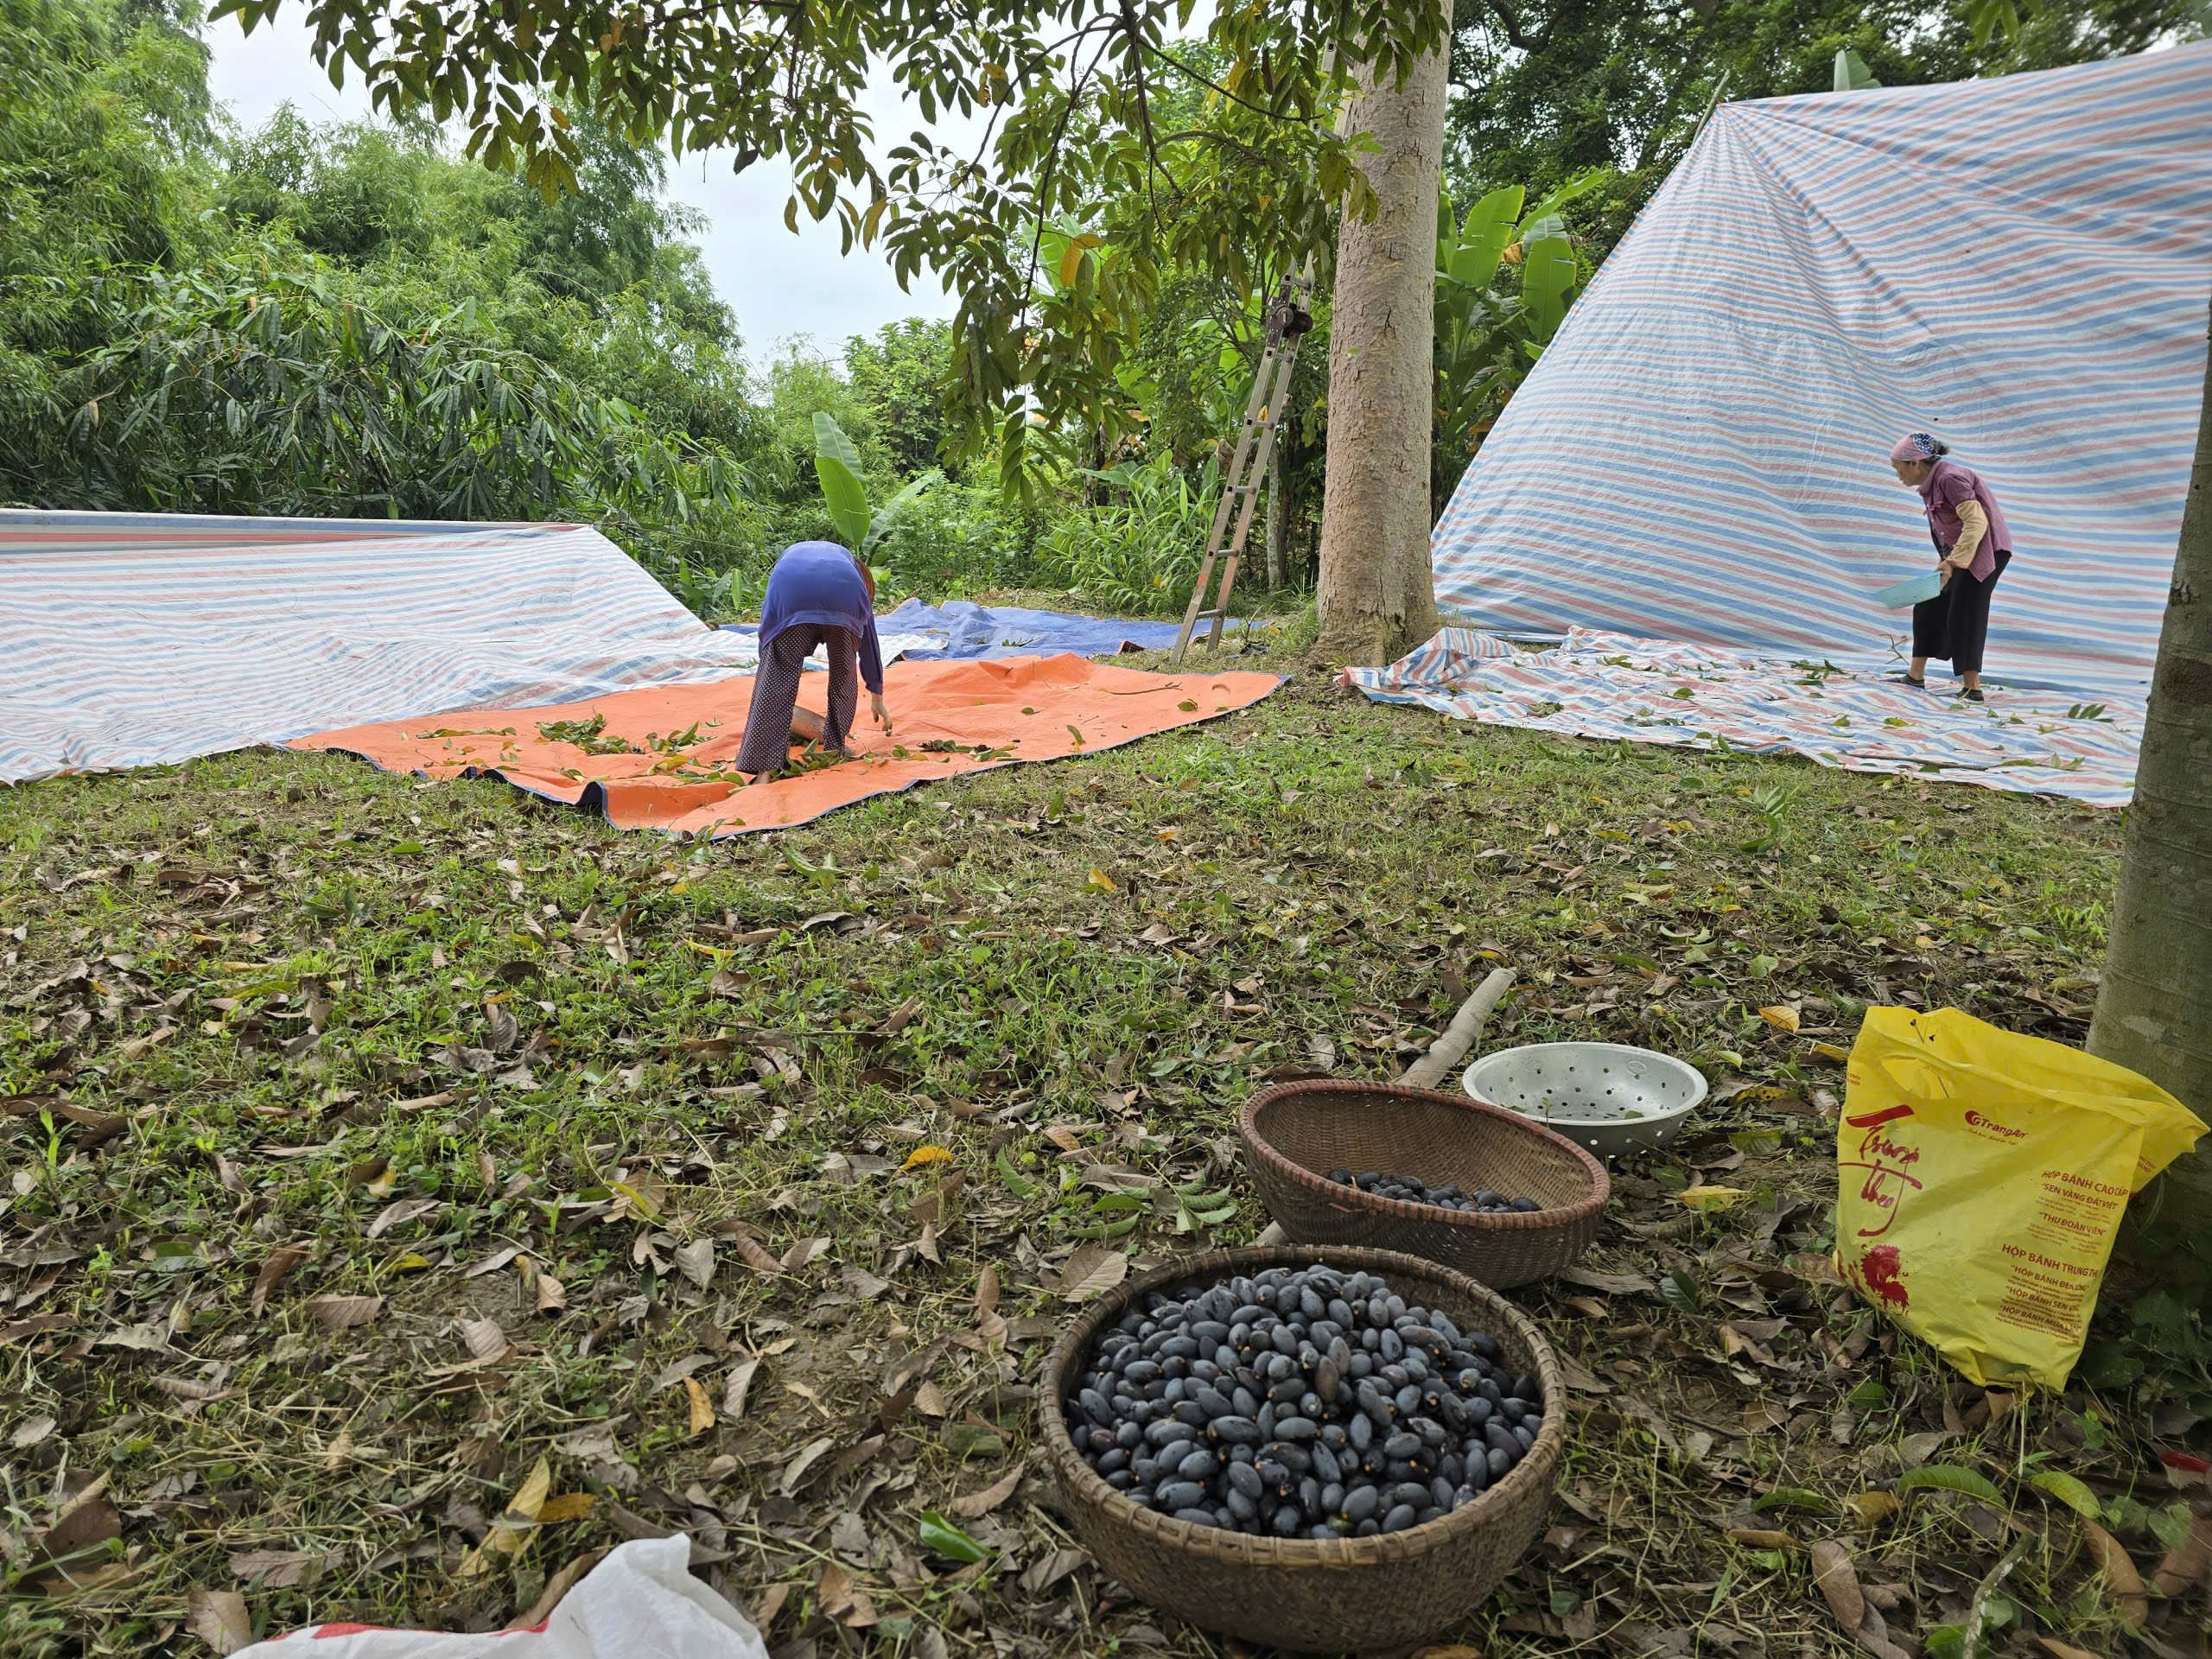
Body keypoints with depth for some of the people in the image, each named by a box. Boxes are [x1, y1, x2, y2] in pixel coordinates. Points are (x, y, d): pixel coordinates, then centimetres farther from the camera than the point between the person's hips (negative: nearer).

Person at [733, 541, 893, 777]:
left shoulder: (791, 553, 47)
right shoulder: (849, 561, 45)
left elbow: (767, 631, 41)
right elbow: (869, 637, 46)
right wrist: (877, 697, 52)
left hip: (790, 592, 0)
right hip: (843, 592, 0)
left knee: (776, 676, 2)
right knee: (843, 675, 21)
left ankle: (765, 766, -8)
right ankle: (836, 749, 30)